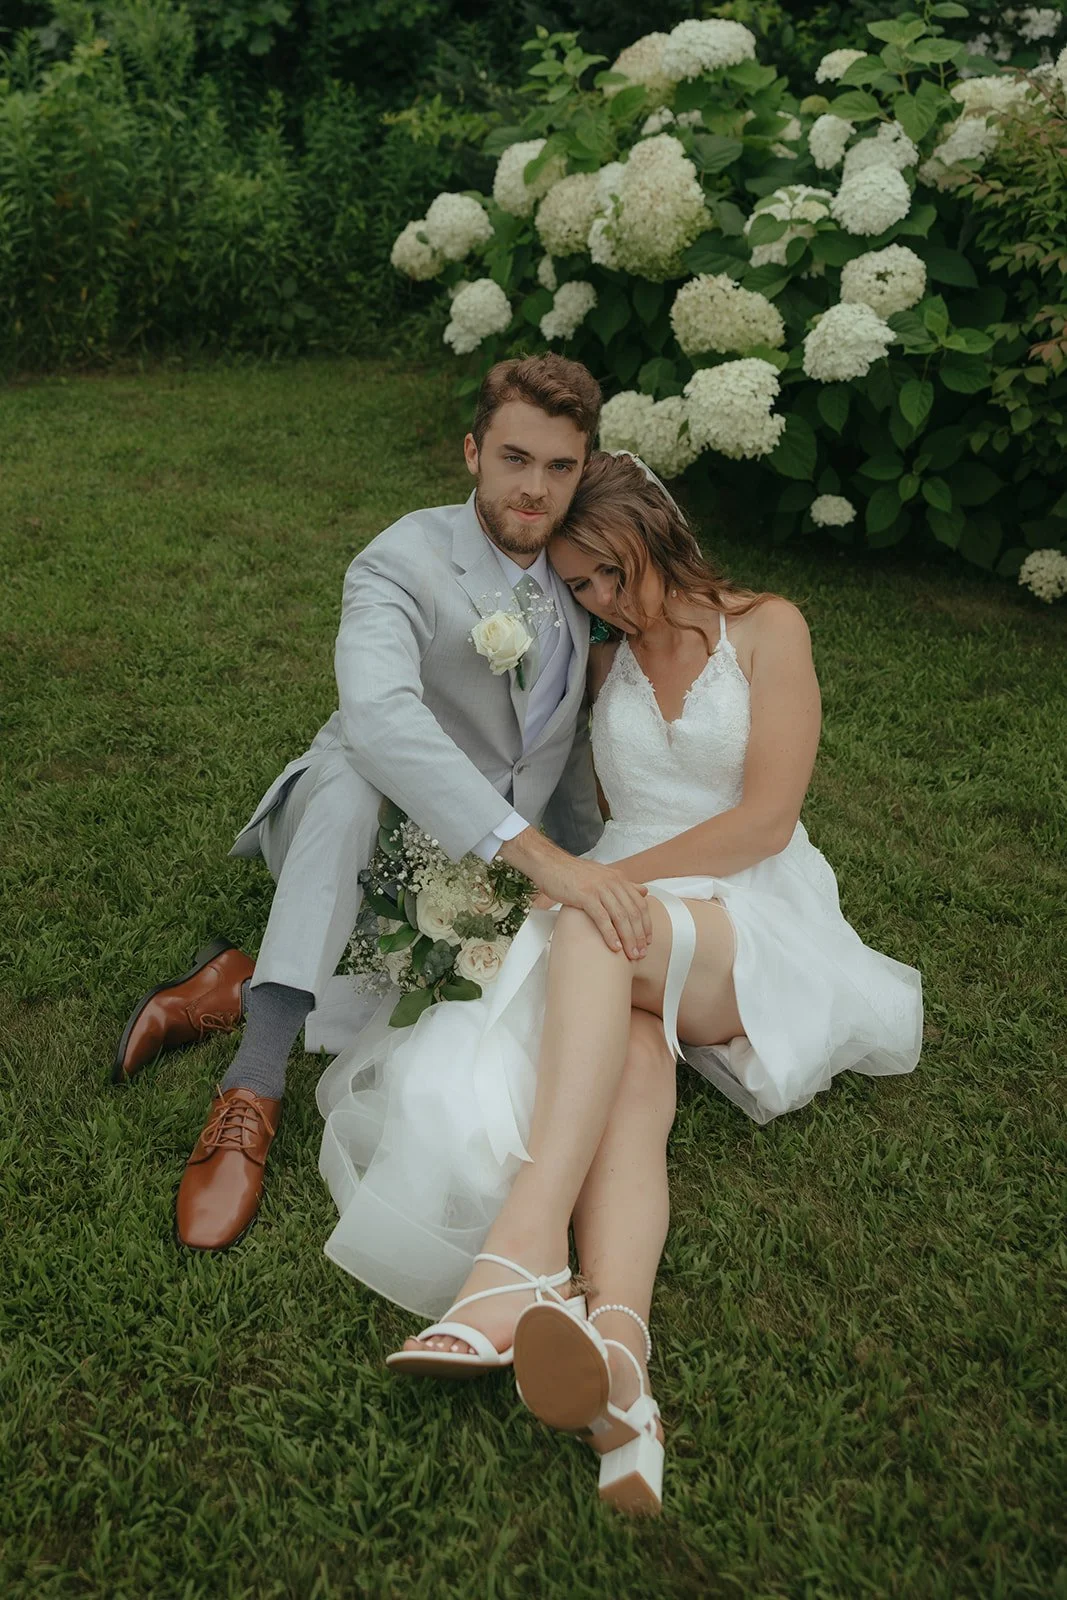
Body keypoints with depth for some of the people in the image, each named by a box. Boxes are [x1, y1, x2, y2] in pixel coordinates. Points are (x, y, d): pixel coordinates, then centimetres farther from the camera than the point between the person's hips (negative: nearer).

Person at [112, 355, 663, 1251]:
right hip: (362, 842, -7)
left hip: (477, 869, 7)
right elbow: (377, 713, -41)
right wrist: (533, 848, -51)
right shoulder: (403, 564, -20)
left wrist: (589, 864, 6)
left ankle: (243, 984, -10)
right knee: (353, 774, -38)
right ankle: (257, 1085, -37)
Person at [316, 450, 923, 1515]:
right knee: (630, 1072, -33)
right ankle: (615, 1355, -55)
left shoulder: (766, 628, 5)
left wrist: (600, 880, -11)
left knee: (595, 931, -37)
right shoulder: (602, 663, 19)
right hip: (626, 924, 3)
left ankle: (520, 1264, -51)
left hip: (753, 918, -3)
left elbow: (765, 818, -6)